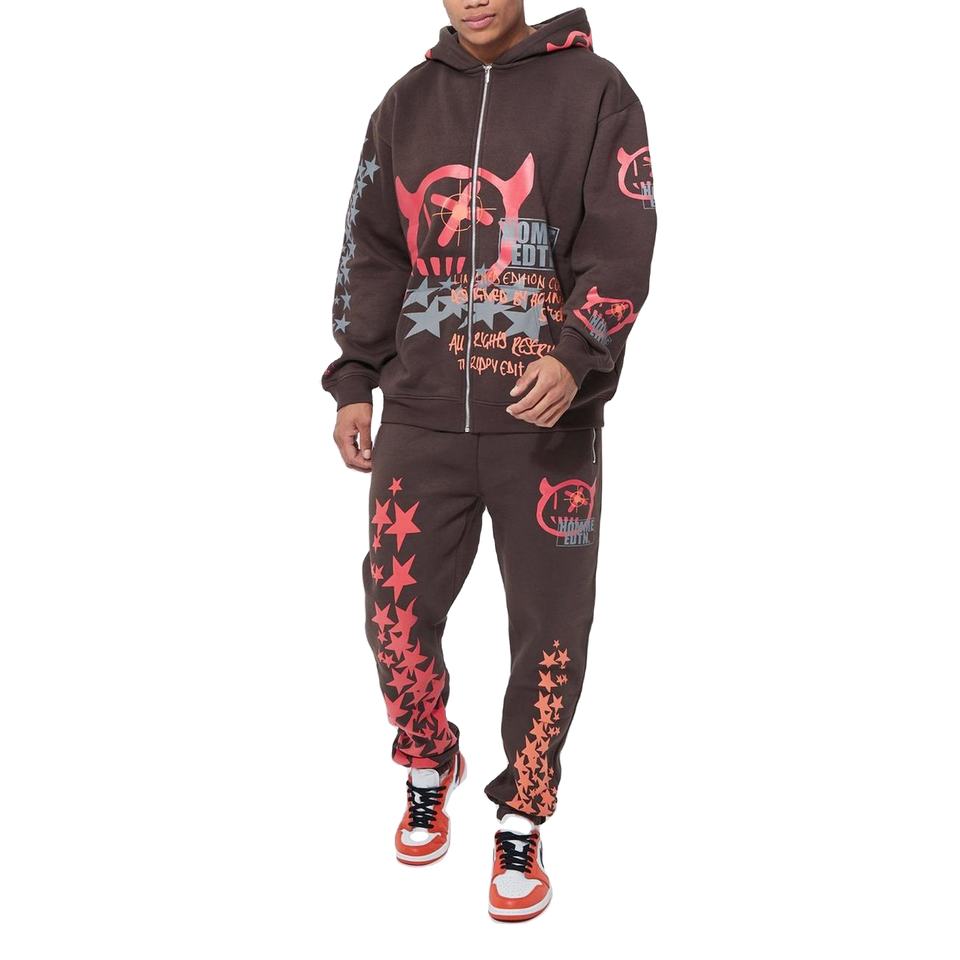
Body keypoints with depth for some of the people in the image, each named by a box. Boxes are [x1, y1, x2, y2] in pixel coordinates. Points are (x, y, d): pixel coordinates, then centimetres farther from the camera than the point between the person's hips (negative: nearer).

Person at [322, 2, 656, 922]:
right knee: (396, 616, 5)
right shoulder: (406, 102, 11)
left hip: (549, 421, -2)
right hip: (419, 416, 3)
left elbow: (620, 246, -5)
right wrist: (353, 382, 7)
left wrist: (576, 357, -21)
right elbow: (370, 252, 14)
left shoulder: (594, 90, 1)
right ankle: (429, 771, 34)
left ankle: (521, 820, 24)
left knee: (550, 628, 3)